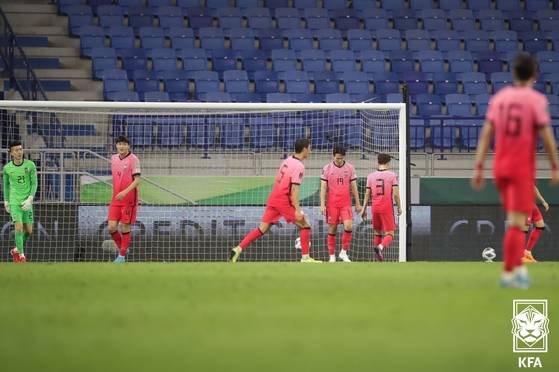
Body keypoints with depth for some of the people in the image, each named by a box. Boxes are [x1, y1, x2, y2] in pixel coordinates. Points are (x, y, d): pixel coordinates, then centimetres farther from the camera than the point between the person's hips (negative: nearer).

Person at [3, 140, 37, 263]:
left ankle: (16, 250, 29)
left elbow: (34, 183, -3)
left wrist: (30, 199, -16)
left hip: (27, 202, 2)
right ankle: (21, 256, -6)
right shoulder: (7, 168, -4)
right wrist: (6, 201, 19)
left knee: (28, 231, 4)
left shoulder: (30, 165, -5)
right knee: (19, 227, -17)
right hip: (14, 202, -2)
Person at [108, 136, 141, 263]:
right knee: (111, 227, -3)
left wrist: (125, 192, -26)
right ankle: (121, 248, 20)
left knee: (126, 228, 0)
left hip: (129, 199, -5)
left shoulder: (133, 159, -10)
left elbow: (137, 180, -15)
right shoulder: (114, 158, 9)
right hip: (116, 199, 5)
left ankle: (122, 256, 10)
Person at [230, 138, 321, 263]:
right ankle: (305, 257, 3)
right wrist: (297, 210, -22)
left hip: (273, 198, 8)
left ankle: (238, 249, -1)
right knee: (305, 225, 4)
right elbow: (294, 188, -19)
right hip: (284, 200, -8)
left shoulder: (287, 160, 12)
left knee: (263, 228, 8)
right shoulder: (299, 166, -13)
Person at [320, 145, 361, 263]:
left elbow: (353, 187, 9)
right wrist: (322, 204, -7)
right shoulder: (327, 168, 0)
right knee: (332, 229, 1)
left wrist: (357, 203, 9)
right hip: (332, 203, -1)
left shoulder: (350, 168, 4)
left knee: (349, 226, -16)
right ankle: (332, 256, 9)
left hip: (346, 203, 1)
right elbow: (323, 187, 0)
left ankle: (343, 252, -1)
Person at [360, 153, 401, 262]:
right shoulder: (392, 175, -5)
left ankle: (379, 254, 15)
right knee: (390, 234, -1)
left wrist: (364, 209, 12)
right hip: (387, 208, -4)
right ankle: (381, 247, -30)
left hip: (375, 208, 4)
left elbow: (367, 194, 5)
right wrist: (399, 207, 2)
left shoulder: (371, 176, 4)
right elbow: (395, 194, -10)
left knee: (377, 232, 19)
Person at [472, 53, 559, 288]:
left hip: (500, 167, 5)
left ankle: (519, 267, 15)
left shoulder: (499, 98, 5)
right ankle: (508, 273, -12)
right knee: (517, 222, -5)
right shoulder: (536, 100, -8)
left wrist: (479, 167, 3)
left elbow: (486, 134, 2)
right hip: (523, 168, -5)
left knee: (515, 219, 18)